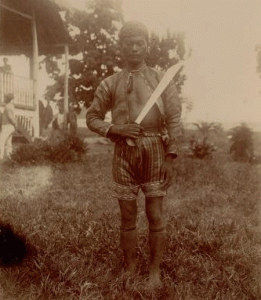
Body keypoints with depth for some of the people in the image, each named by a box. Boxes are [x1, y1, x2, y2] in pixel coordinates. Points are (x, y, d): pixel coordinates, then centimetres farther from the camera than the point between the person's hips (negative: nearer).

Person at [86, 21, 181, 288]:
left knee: (155, 217, 4)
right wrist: (116, 129, -9)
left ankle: (155, 272, 20)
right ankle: (130, 270, 24)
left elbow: (174, 120, 0)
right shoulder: (110, 83, 7)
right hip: (124, 152, 1)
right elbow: (92, 118, 10)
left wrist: (170, 158, -7)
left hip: (154, 151, -1)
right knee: (128, 218, 8)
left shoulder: (161, 79, 3)